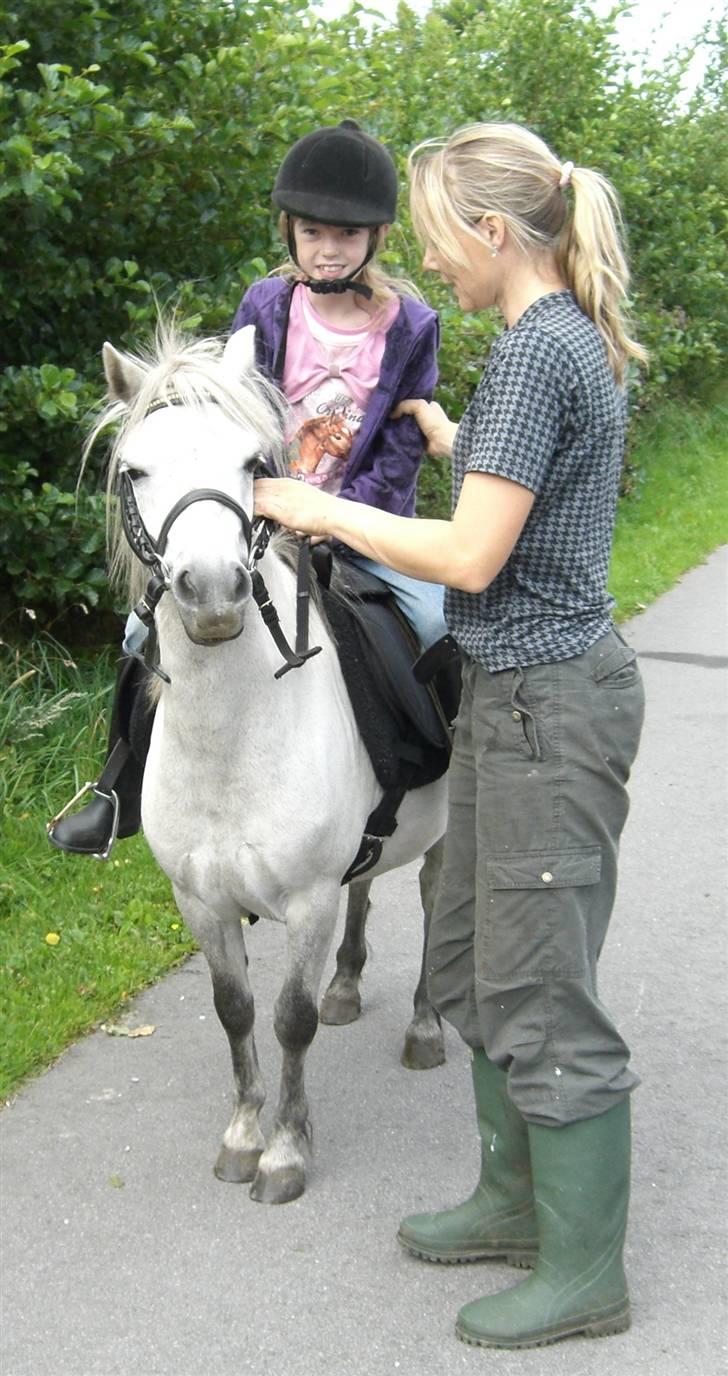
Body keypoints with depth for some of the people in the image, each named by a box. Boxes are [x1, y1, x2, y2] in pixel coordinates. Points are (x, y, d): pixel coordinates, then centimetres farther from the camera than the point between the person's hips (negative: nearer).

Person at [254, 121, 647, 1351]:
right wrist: (434, 425, 24)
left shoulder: (537, 350, -20)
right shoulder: (572, 340, 11)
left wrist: (322, 511, -12)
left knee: (540, 986, 0)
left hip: (546, 702, -10)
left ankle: (585, 1273, 15)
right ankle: (517, 1202, 34)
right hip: (520, 688, 10)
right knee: (476, 960, 19)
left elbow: (472, 558, -23)